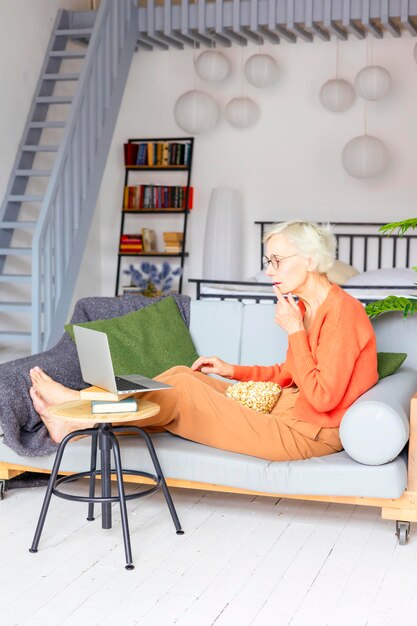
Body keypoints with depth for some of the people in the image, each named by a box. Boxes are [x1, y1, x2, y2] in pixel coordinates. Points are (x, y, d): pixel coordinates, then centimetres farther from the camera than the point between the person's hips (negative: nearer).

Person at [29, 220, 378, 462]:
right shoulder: (304, 309, 11)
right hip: (286, 411, 9)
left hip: (307, 434, -9)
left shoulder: (341, 311, -18)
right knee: (183, 375, 4)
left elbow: (322, 396, -24)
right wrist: (233, 370, 11)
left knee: (182, 390, -9)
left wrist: (294, 331, -20)